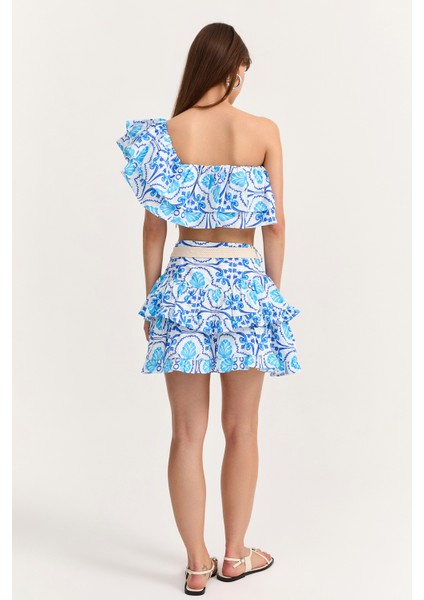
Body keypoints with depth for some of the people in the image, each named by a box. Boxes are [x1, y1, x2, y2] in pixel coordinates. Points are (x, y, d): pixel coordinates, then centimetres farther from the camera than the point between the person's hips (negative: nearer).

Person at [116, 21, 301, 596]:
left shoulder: (169, 131, -2)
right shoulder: (264, 131, -3)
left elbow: (155, 226, -2)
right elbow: (275, 225, -2)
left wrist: (152, 298, 8)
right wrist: (273, 291, 10)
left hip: (185, 282, 1)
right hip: (245, 281, 0)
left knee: (187, 432, 10)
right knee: (241, 429, 14)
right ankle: (235, 554, 28)